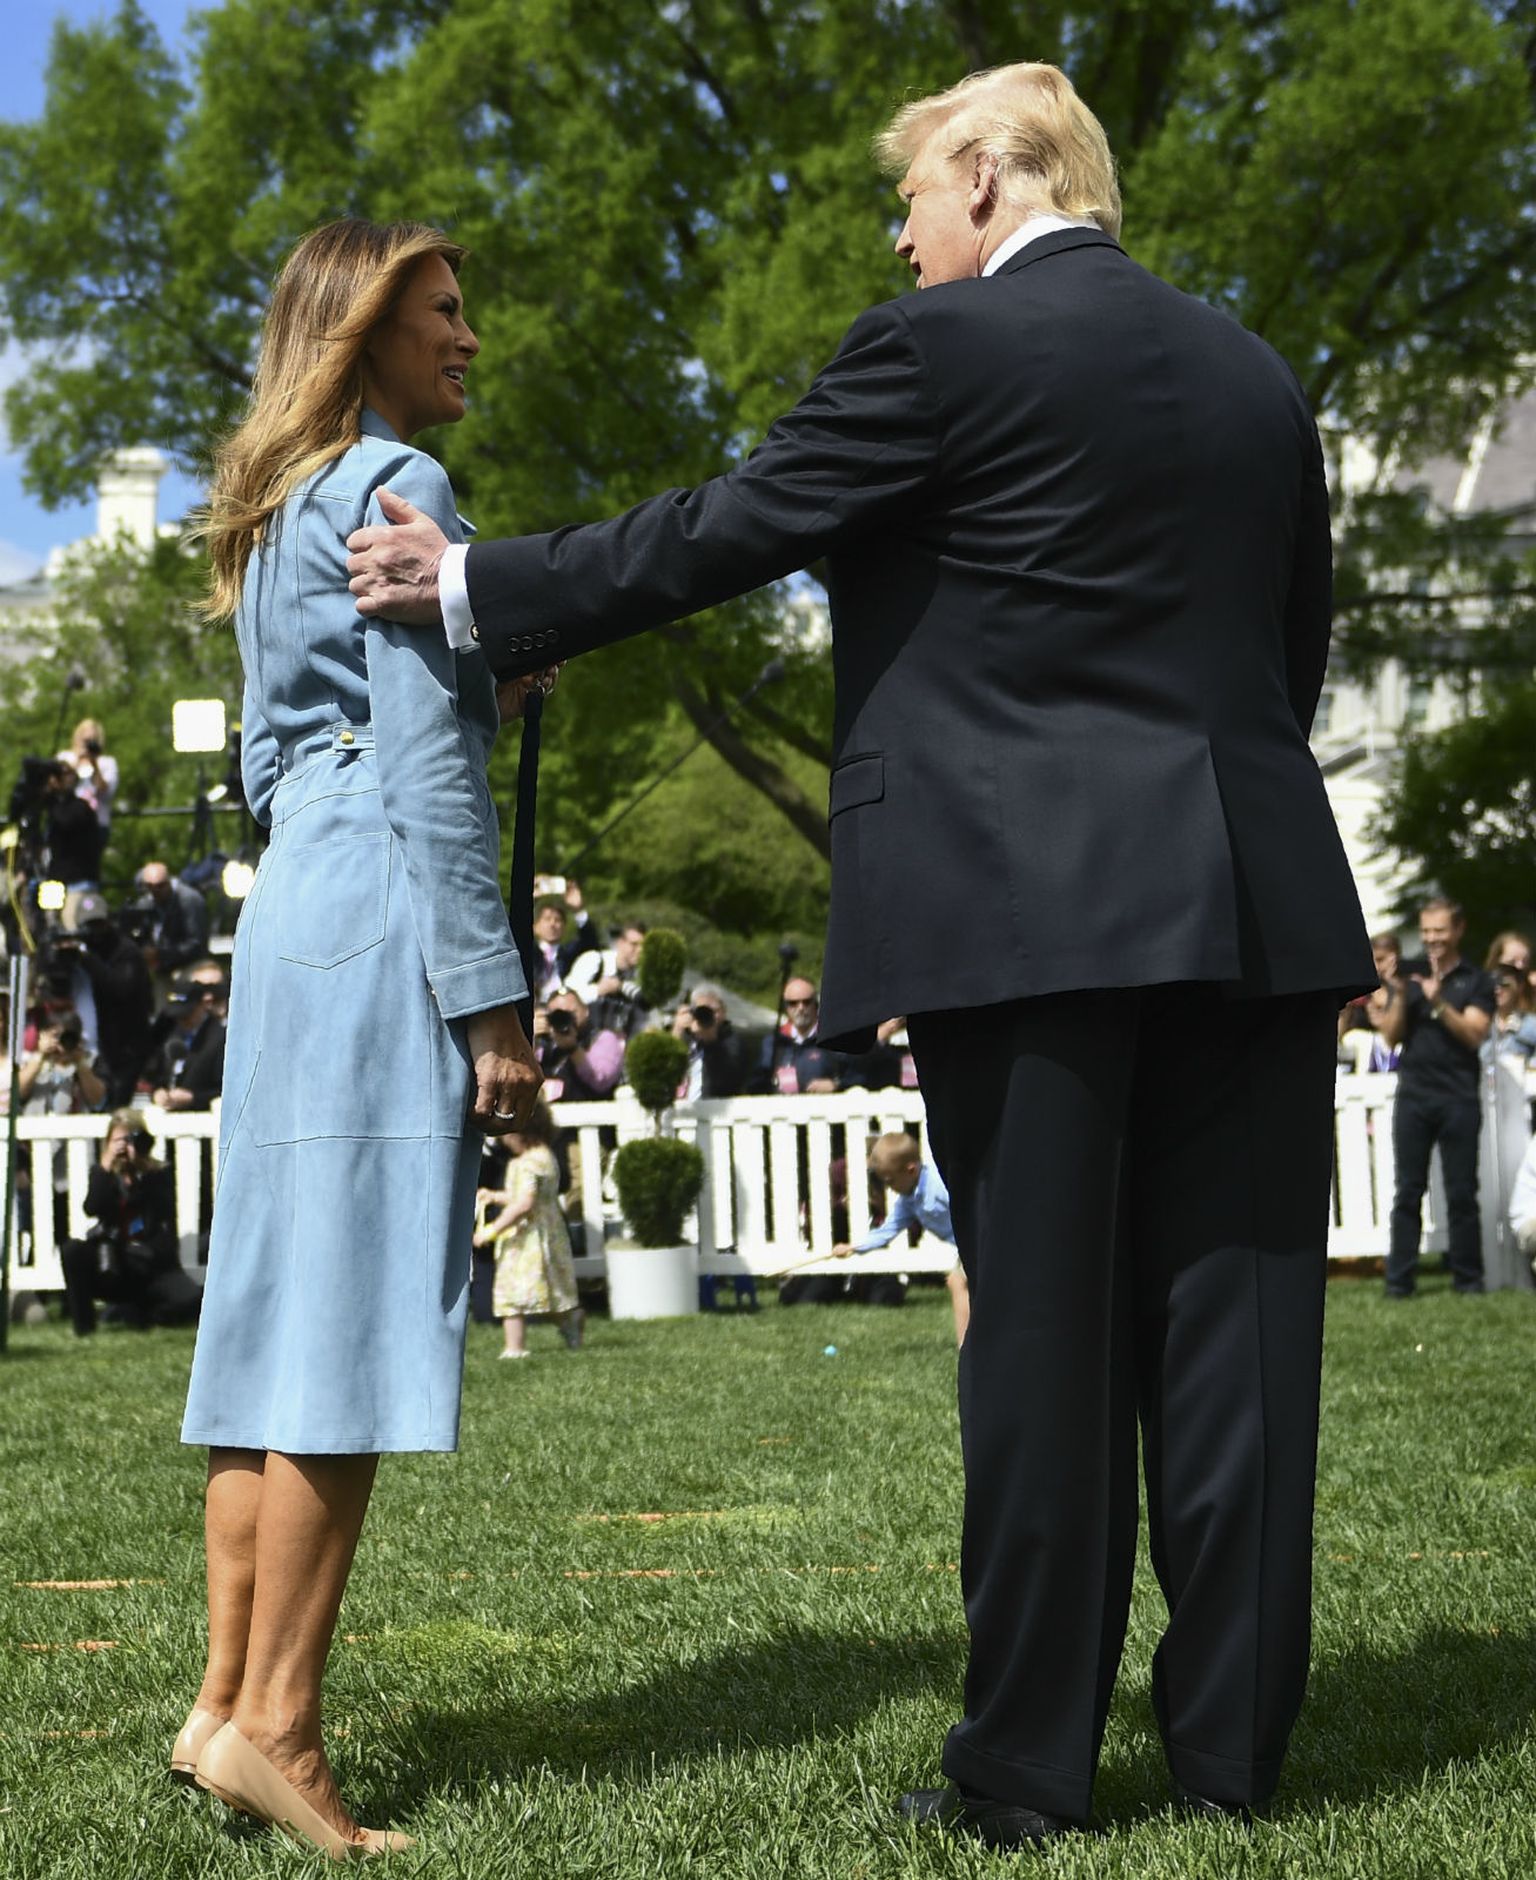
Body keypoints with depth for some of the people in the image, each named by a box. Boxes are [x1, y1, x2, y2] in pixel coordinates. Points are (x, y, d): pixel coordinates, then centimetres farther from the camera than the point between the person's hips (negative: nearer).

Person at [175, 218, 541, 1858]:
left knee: (284, 1314, 8)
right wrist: (489, 999, -14)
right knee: (353, 1318, -10)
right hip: (382, 920, -9)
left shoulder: (276, 511, 23)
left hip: (291, 911, 9)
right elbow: (426, 766, -13)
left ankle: (228, 1701, 9)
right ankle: (273, 1723, -9)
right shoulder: (398, 487, -5)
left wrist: (480, 691, 23)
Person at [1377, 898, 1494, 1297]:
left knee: (1462, 1191, 1)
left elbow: (1474, 1035, -7)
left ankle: (1467, 1277, 7)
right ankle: (1400, 1279, 1)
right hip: (1412, 1096, 2)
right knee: (1408, 1191, 1)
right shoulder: (1408, 974, 13)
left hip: (1459, 1099, -2)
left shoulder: (1476, 981, 6)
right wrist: (1400, 998, -8)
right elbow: (1391, 1037, 8)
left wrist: (1438, 1002, -18)